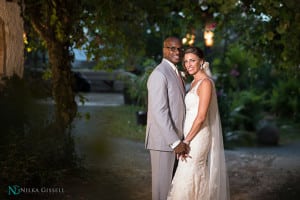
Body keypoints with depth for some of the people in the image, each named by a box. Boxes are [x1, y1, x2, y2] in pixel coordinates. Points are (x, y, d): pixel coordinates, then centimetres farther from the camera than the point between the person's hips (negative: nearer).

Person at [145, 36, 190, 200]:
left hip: (172, 138, 9)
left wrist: (179, 139, 11)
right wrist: (175, 142, -23)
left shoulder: (175, 73, 15)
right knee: (162, 182, 0)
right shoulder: (159, 74, -16)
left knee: (168, 180, 16)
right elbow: (159, 112, -22)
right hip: (162, 140, -9)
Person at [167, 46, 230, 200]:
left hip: (198, 138, -9)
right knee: (197, 180, 13)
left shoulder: (205, 82, -14)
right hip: (193, 136, 9)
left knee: (188, 180, -6)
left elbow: (201, 116, -19)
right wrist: (187, 140, 15)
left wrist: (186, 141, -17)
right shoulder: (194, 82, 13)